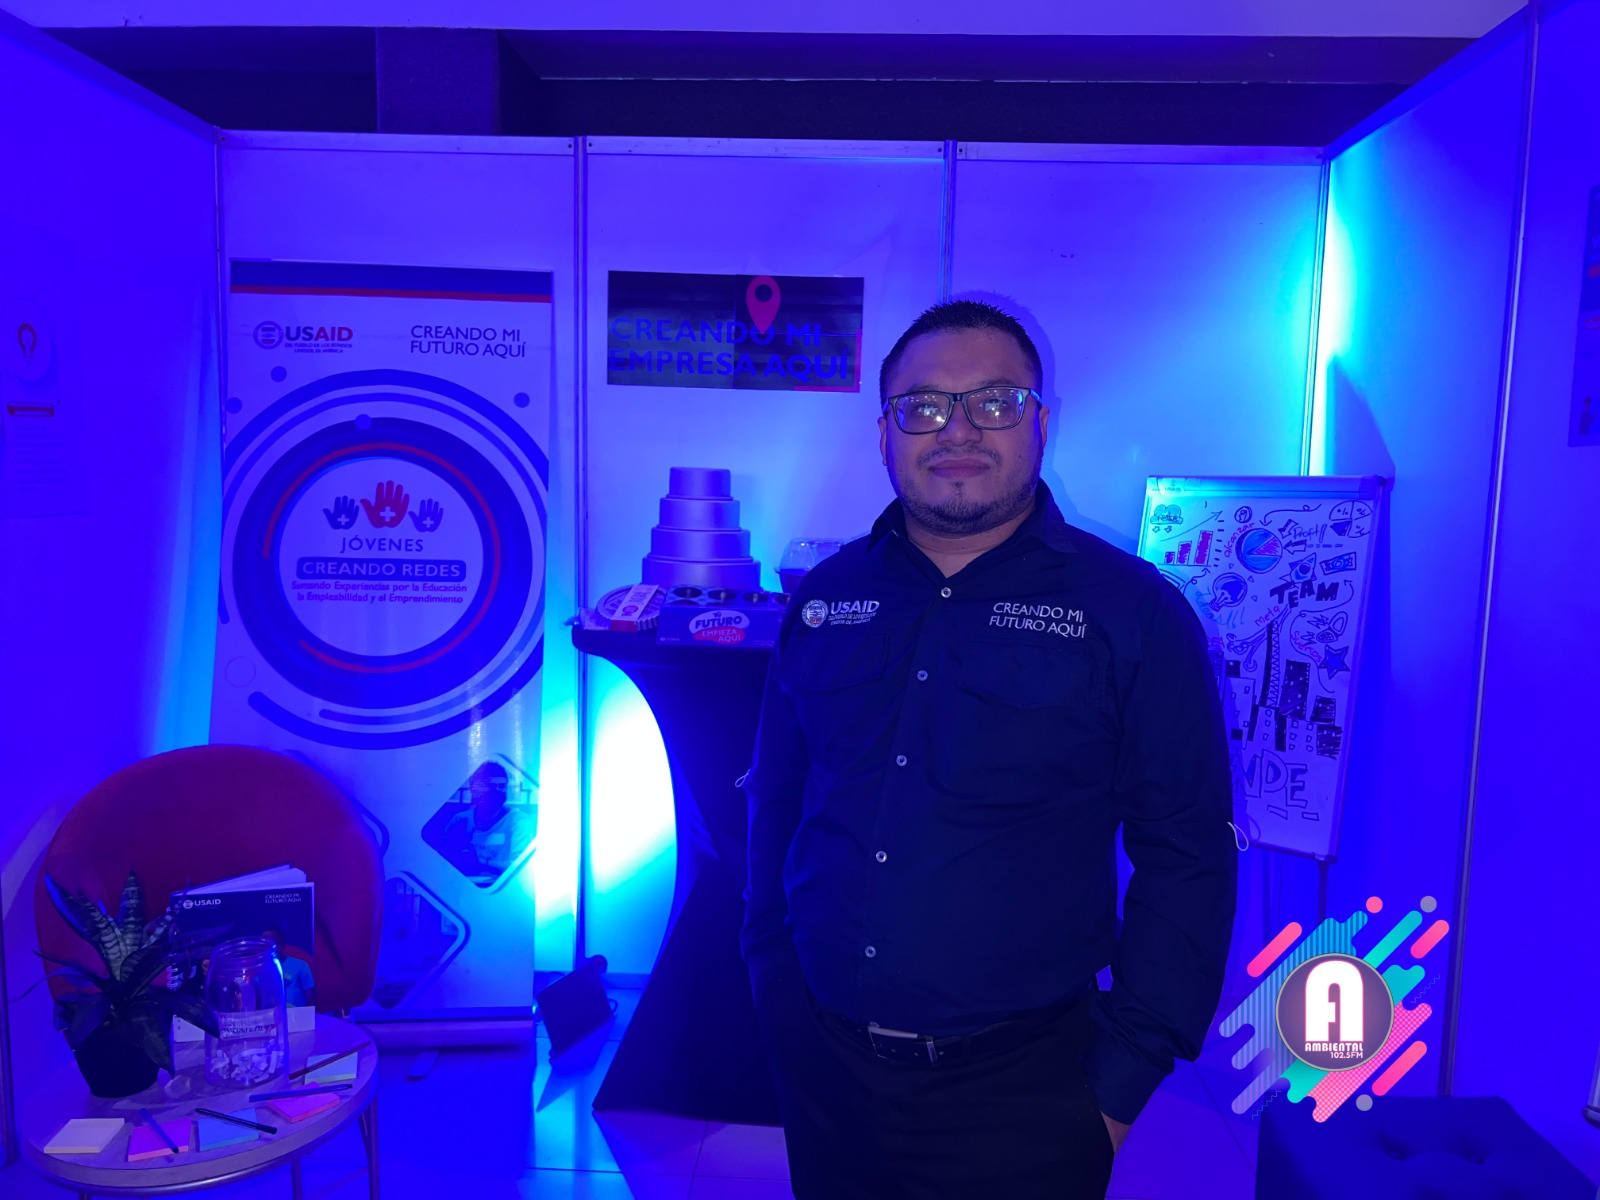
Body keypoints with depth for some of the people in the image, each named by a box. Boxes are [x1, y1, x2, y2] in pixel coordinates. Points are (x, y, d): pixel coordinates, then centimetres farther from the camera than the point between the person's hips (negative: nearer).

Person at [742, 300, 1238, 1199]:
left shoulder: (1135, 611, -8)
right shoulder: (823, 599, 2)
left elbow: (1187, 860, -7)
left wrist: (1123, 1076, -8)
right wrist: (773, 978, 7)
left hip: (1021, 1090, -3)